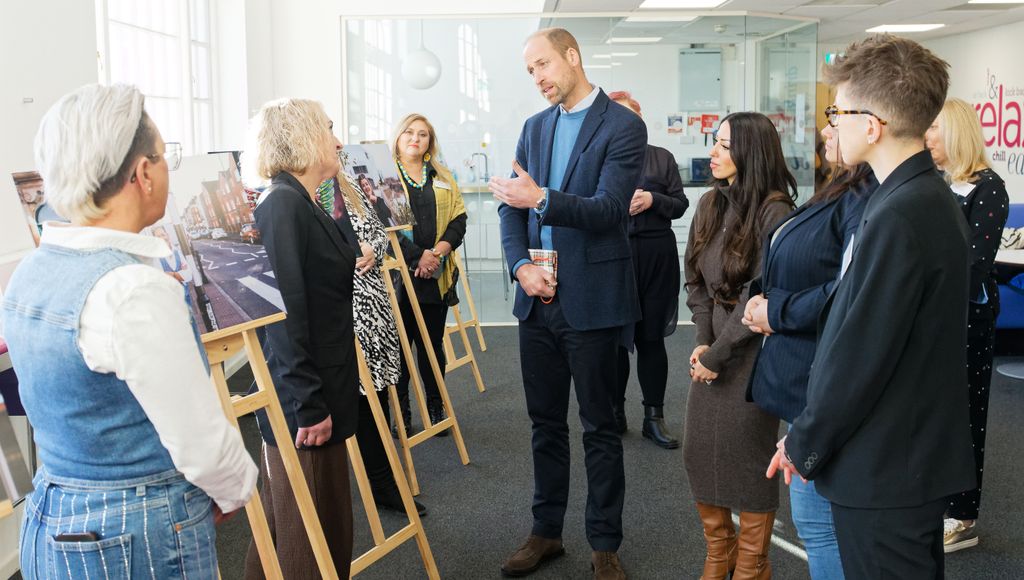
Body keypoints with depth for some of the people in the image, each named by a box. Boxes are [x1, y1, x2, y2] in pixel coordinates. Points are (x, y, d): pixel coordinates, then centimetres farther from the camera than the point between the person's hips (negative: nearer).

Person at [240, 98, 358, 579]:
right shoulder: (283, 205, -18)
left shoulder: (304, 205, 12)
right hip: (305, 400, -10)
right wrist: (307, 404, -23)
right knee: (312, 538, 1)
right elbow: (285, 312, -23)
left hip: (321, 392, 10)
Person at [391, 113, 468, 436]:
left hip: (436, 276, 3)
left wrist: (439, 252, -10)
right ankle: (401, 412, 12)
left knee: (433, 343, 9)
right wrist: (417, 255, -17)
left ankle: (436, 409, 20)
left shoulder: (443, 178, 15)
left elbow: (458, 219, 7)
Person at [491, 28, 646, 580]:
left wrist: (541, 199, -31)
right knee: (545, 421, 14)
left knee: (599, 425, 6)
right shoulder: (535, 127, 12)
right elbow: (511, 203, 8)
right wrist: (521, 265, -7)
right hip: (537, 295, 6)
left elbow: (610, 209, -18)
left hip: (591, 300, -5)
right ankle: (546, 530, 28)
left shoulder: (623, 126, -7)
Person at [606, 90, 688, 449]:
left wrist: (653, 199, -9)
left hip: (657, 257, 1)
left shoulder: (662, 158, 8)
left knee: (651, 338, 7)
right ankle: (615, 413, 22)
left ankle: (654, 417, 16)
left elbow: (681, 204, 8)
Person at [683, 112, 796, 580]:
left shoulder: (774, 211, -15)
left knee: (748, 455, 3)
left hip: (752, 348, -6)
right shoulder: (710, 204, 6)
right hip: (712, 347, 6)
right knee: (699, 451, 9)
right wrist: (702, 341, -5)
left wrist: (718, 352, -13)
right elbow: (696, 280, 8)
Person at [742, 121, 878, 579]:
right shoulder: (842, 193, 14)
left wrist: (776, 313, -14)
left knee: (817, 523, 0)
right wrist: (764, 302, 4)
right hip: (806, 383, 11)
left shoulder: (866, 198, -19)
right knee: (816, 519, 21)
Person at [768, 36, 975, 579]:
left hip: (883, 472, -9)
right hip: (915, 456, 9)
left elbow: (859, 355, -23)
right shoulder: (930, 198, 7)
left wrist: (804, 445, -10)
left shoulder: (898, 217, -24)